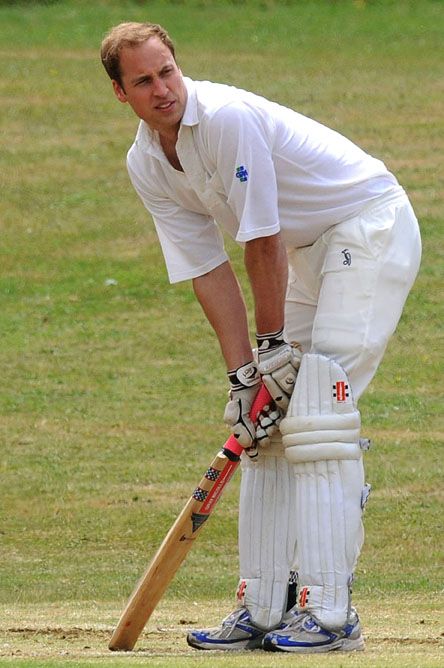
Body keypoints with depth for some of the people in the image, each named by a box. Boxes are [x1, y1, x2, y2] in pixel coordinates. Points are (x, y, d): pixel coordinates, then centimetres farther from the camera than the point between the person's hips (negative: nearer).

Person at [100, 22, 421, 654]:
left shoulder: (228, 117, -26)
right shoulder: (146, 164, 0)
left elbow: (263, 241, -19)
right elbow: (208, 270, -1)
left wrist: (274, 345, -11)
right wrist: (242, 373, -9)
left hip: (371, 226, -9)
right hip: (309, 248, 9)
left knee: (314, 411, -18)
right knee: (265, 417, 4)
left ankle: (331, 612, -20)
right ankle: (264, 609, 8)